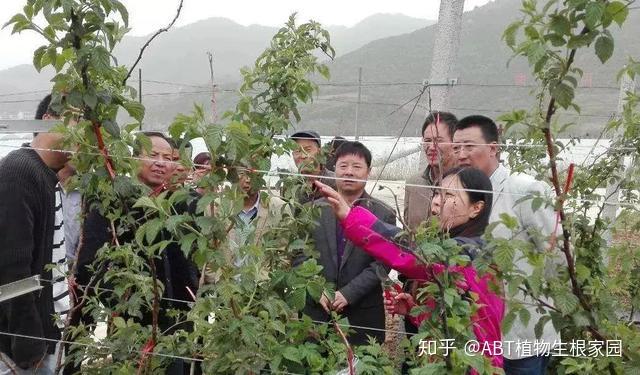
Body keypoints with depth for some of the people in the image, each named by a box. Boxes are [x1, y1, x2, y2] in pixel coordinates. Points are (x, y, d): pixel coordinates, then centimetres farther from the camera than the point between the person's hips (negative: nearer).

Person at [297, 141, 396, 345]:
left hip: (363, 312, -1)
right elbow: (300, 255, 6)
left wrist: (348, 294, -13)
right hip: (316, 308, 2)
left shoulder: (384, 215, 1)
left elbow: (382, 263, -5)